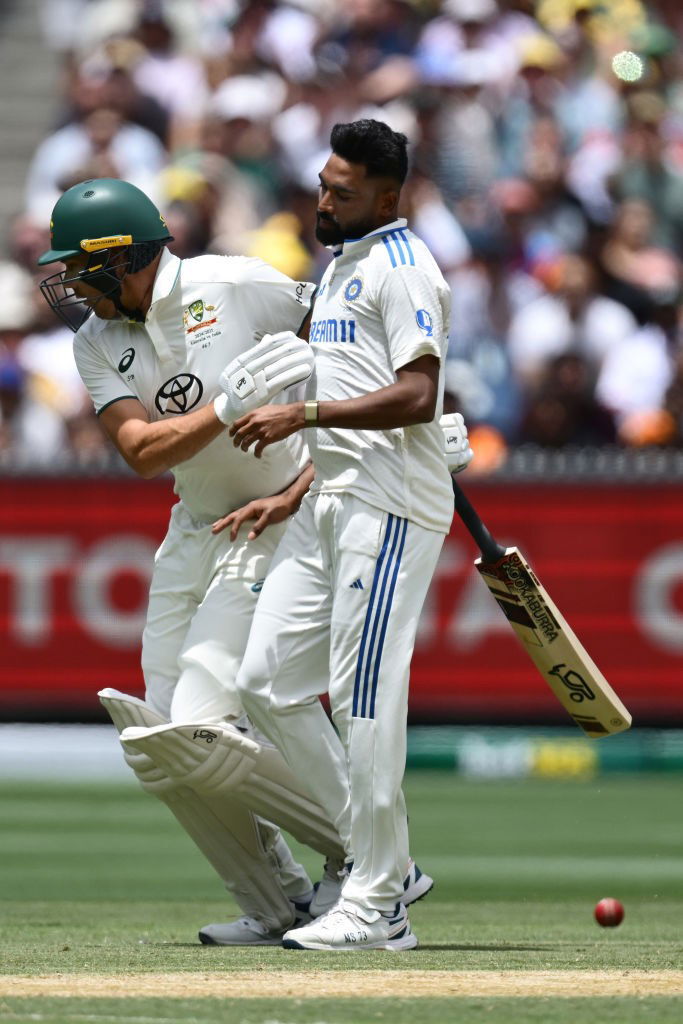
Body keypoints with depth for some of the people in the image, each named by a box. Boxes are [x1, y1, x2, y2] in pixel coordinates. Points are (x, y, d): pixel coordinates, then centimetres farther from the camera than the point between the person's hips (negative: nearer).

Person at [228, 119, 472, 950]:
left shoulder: (402, 267, -9)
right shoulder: (340, 265, 21)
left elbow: (417, 396, -20)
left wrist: (305, 414, -21)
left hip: (389, 505, -10)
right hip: (329, 500, 10)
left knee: (364, 695, -11)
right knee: (268, 682, 4)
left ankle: (375, 903, -8)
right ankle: (378, 856, 12)